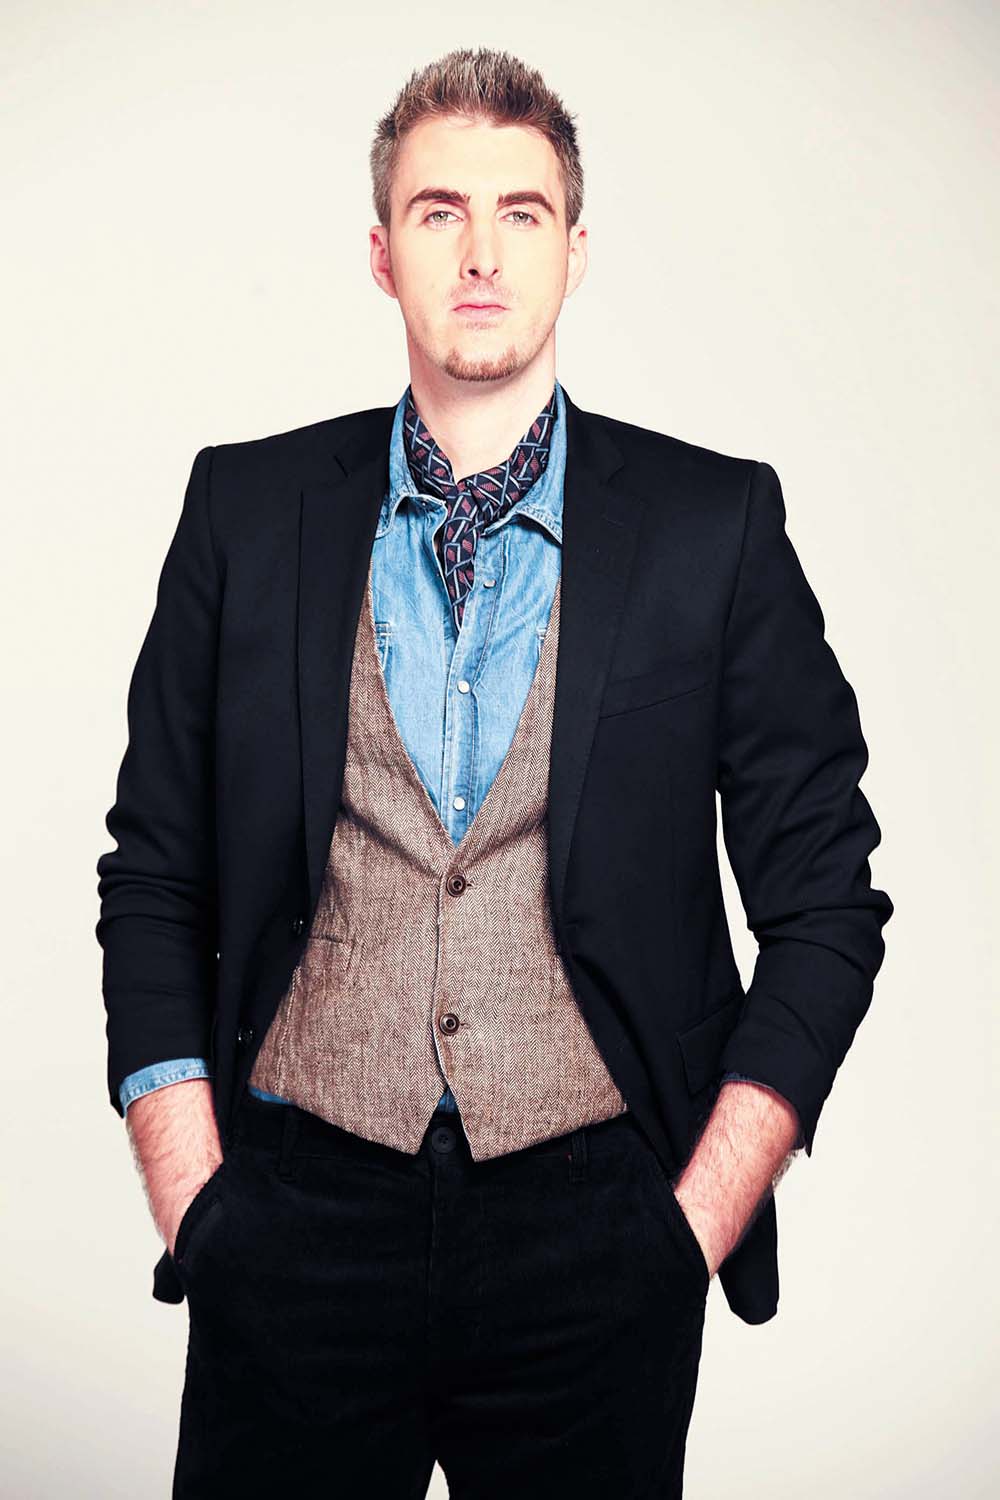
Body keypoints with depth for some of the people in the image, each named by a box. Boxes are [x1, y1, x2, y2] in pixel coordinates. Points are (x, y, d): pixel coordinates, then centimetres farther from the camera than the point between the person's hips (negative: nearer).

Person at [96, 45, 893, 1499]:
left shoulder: (718, 523, 1)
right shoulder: (245, 507, 4)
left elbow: (824, 900, 2)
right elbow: (155, 876, 7)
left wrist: (698, 1220, -4)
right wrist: (191, 1200, -1)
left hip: (592, 1224, 0)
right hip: (299, 1215, 1)